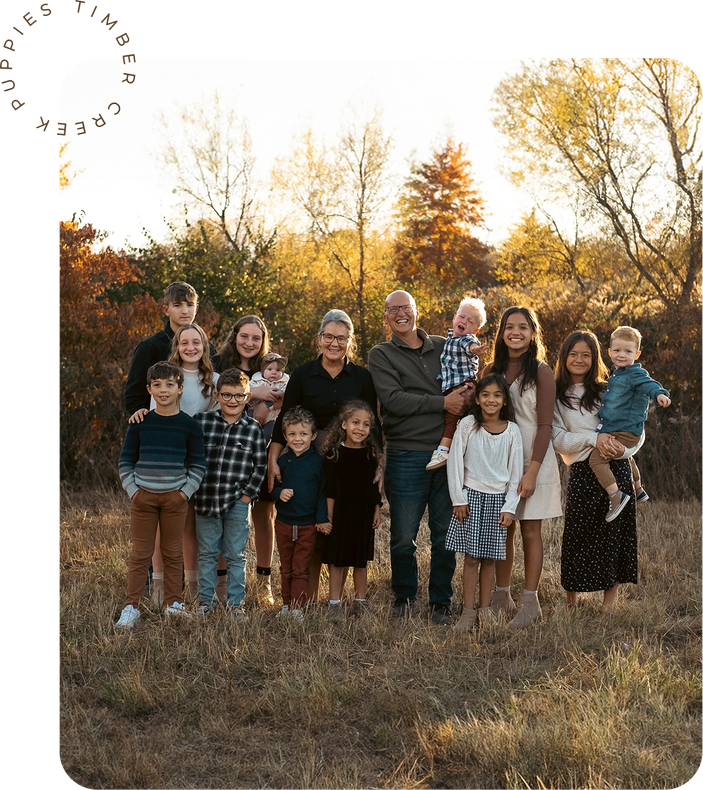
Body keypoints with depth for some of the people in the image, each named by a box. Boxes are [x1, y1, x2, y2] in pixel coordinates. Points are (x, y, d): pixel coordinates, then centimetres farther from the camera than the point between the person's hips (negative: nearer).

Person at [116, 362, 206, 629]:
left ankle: (173, 603, 17)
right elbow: (126, 460, 7)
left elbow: (198, 465, 5)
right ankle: (131, 607, 7)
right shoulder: (139, 423, 3)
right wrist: (132, 490, -3)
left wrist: (186, 491, -5)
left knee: (173, 553, 7)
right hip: (143, 496, 0)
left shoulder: (189, 425, 1)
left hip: (175, 497, 0)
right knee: (140, 554, 2)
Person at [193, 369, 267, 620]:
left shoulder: (253, 429, 0)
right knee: (207, 554, 10)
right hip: (205, 499, 1)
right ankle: (206, 599, 23)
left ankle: (236, 602, 17)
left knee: (236, 555, 6)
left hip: (237, 503, -1)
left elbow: (260, 466, 3)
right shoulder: (201, 421, -1)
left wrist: (247, 495, -3)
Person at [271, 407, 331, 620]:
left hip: (307, 524, -3)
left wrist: (322, 518, -8)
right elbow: (272, 487, 8)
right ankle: (286, 605, 24)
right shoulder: (282, 461, 2)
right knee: (286, 568, 13)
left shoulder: (317, 462, -5)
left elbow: (323, 492, -3)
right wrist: (279, 493, -14)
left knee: (301, 570, 1)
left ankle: (297, 608, 4)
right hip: (284, 522, 3)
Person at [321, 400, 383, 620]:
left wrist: (377, 510, 7)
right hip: (340, 512, -3)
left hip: (364, 513, 3)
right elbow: (330, 488, -6)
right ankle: (334, 603, 10)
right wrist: (328, 514, -8)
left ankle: (360, 602, 21)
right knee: (337, 559, 2)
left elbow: (374, 486, 10)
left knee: (361, 560, 11)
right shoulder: (334, 453, -6)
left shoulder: (371, 454, 3)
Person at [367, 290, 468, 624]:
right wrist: (443, 403, -13)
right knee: (403, 536, 2)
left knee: (445, 533, 6)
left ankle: (441, 602, 18)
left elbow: (466, 387, 24)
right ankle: (404, 597, 21)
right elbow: (394, 400, -10)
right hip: (406, 455, -2)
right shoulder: (381, 355, 4)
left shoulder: (443, 347, 14)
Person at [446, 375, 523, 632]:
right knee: (471, 557, -2)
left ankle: (485, 609, 15)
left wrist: (509, 507, -1)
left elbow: (516, 471, 4)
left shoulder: (512, 431, 1)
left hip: (498, 498, 1)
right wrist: (458, 499, -5)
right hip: (471, 496, -1)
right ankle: (468, 612, 4)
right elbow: (455, 461, -2)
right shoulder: (468, 425, -3)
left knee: (490, 558, 5)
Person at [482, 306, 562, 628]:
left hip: (533, 461, -4)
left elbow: (545, 425, -9)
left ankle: (530, 602, 6)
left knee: (530, 532, 0)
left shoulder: (541, 372, -5)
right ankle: (502, 596, 17)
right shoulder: (492, 370, 9)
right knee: (503, 531, 7)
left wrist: (532, 471, -16)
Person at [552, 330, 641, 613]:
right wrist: (593, 438, -16)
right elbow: (558, 439, -3)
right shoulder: (556, 397, 6)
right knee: (577, 536, -4)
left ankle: (608, 605, 11)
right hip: (582, 472, -1)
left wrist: (623, 449, -14)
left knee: (614, 534, 1)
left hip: (616, 470, 1)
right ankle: (571, 602, 12)